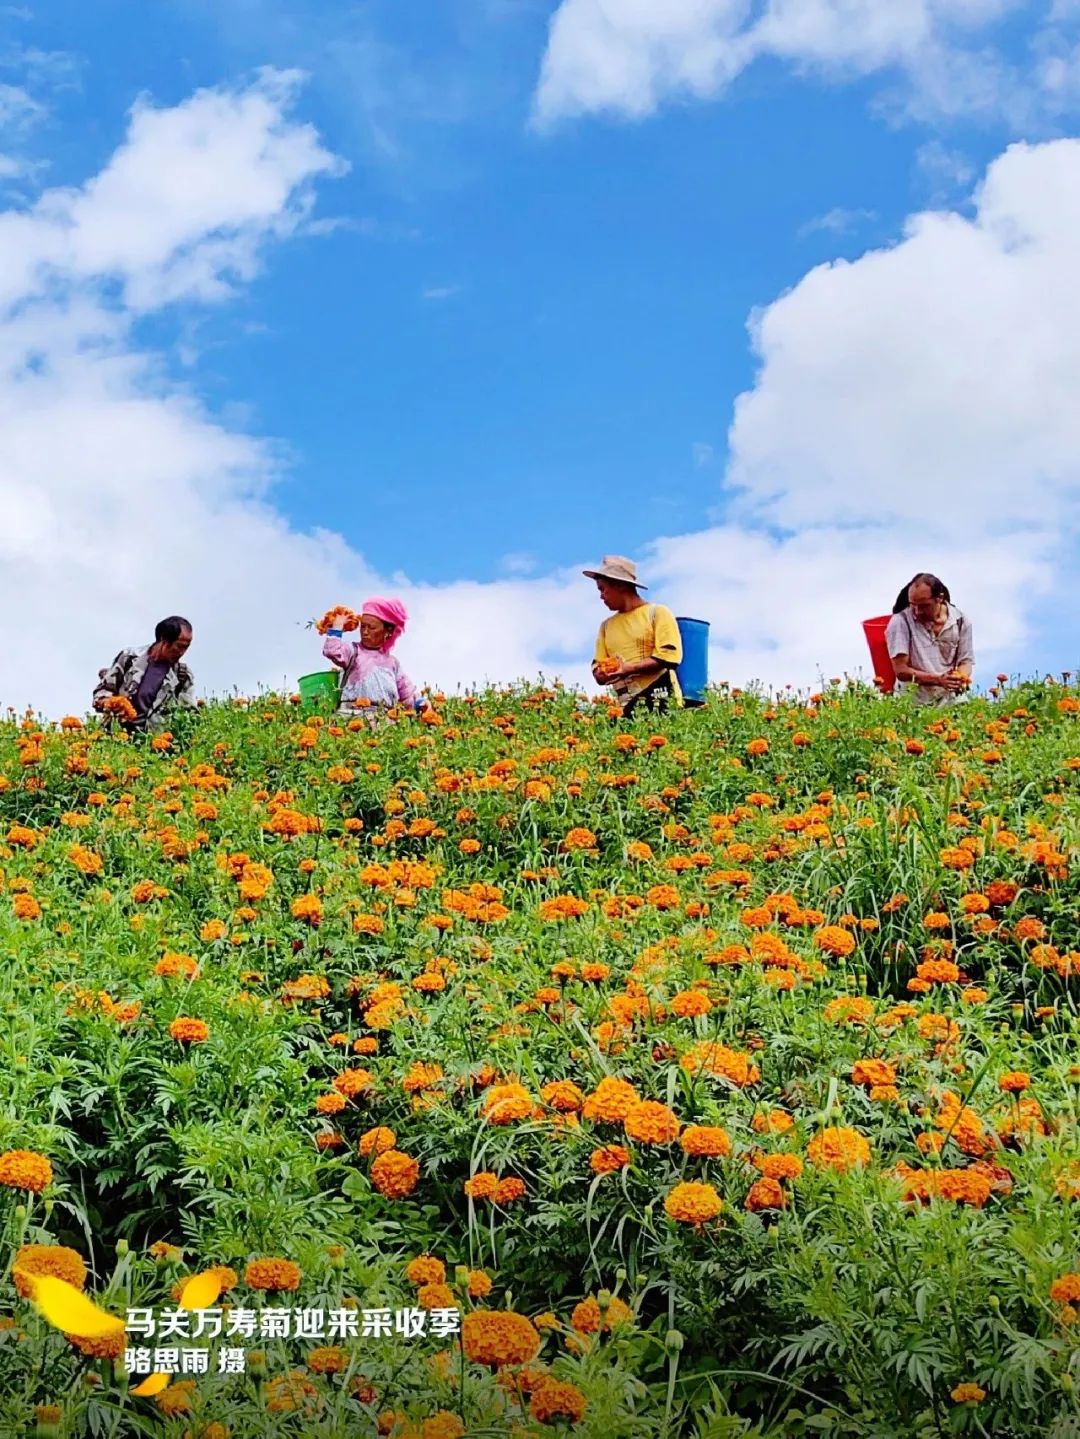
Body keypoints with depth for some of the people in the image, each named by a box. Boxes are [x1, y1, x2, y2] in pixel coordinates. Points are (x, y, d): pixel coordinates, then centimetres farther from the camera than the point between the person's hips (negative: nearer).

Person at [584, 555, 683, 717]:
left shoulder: (657, 613, 5)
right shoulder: (607, 625, 19)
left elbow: (669, 655, -7)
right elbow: (598, 670, 15)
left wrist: (629, 669, -15)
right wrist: (601, 675, -9)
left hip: (661, 702, -4)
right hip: (627, 708, 4)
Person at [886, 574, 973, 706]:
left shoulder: (961, 621, 3)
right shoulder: (900, 622, -8)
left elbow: (965, 662, 10)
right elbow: (901, 671, -12)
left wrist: (961, 677, -15)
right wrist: (938, 680, -23)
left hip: (952, 700, 3)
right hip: (914, 703, -3)